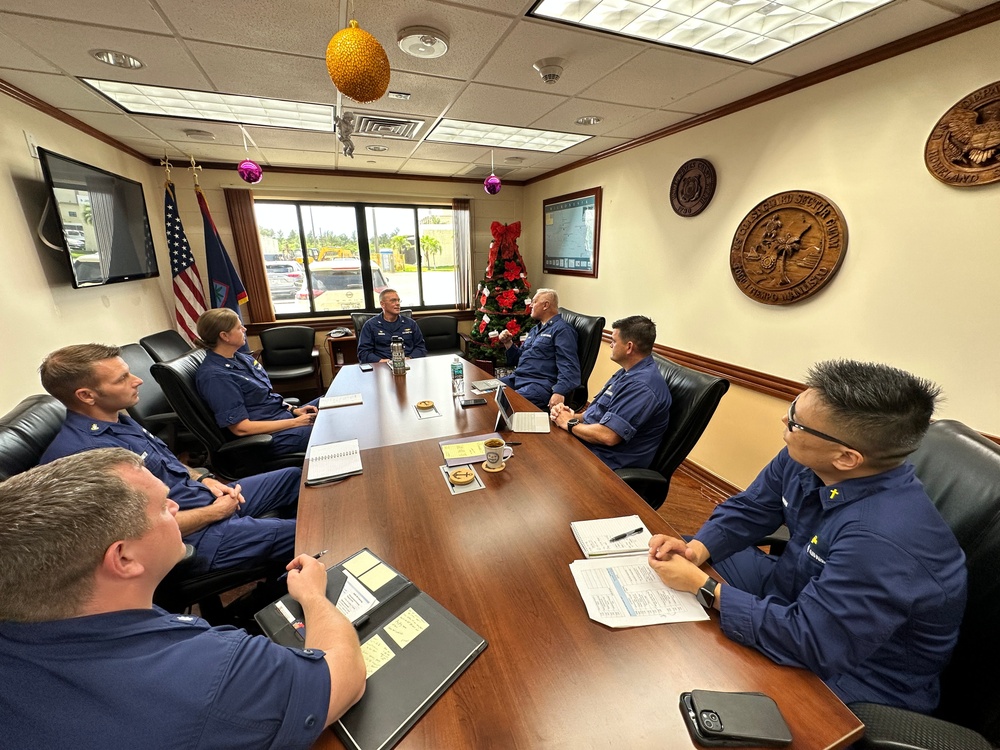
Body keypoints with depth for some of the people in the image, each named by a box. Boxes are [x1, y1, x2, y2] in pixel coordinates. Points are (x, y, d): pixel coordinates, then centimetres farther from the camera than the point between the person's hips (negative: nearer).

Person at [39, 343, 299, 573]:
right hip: (195, 537, -9)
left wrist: (203, 479, 2)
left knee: (295, 477, 13)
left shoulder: (117, 420, 5)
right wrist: (215, 512, -14)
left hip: (203, 495, 10)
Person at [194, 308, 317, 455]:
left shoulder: (240, 357, 7)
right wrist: (295, 422, -19)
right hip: (269, 437, -9)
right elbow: (241, 428, -20)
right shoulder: (215, 376, -19)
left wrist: (294, 410, 0)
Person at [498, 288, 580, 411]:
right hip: (517, 378, 9)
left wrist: (559, 392, -31)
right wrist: (508, 343, 13)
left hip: (540, 384, -9)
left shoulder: (561, 329, -5)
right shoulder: (535, 330, 25)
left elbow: (568, 367, -17)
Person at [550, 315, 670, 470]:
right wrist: (575, 416, -3)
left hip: (604, 460, -9)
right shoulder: (628, 372, 10)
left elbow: (608, 436, -29)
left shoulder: (642, 386, -24)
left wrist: (570, 423, -14)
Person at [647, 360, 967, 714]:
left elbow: (808, 643, -33)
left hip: (855, 673, -6)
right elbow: (747, 509, -2)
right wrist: (695, 549, -18)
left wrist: (700, 585, -28)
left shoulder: (883, 540, -39)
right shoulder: (804, 460, -15)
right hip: (799, 591, 7)